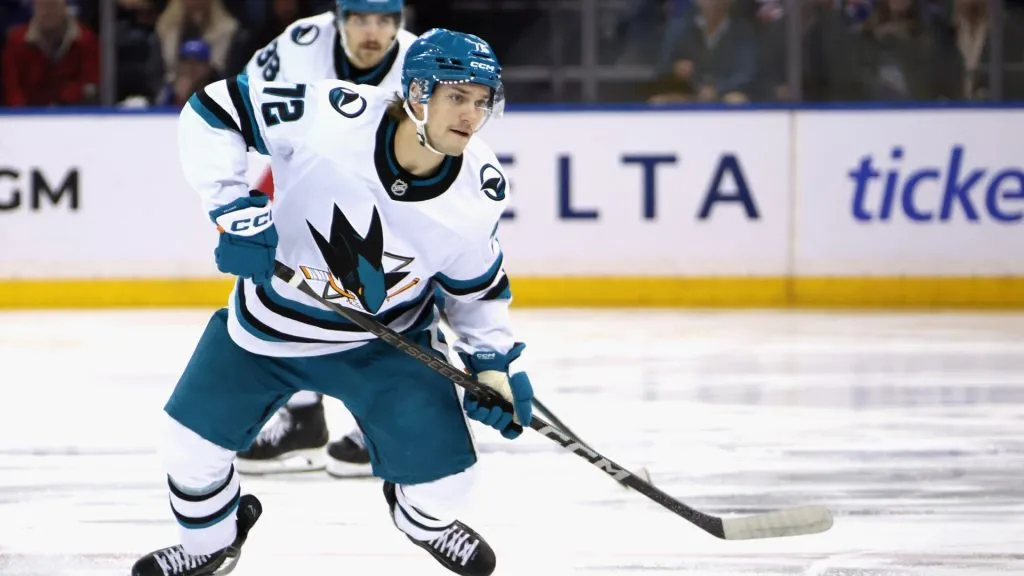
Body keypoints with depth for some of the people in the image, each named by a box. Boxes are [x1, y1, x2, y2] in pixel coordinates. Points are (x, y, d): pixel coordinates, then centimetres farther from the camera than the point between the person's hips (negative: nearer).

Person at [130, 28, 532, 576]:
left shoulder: (479, 191, -20)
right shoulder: (333, 118, -33)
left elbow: (476, 282, 0)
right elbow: (211, 111, -24)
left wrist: (494, 361, -8)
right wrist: (235, 209, -29)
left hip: (388, 334, 1)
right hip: (270, 318, -1)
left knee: (442, 477, -8)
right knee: (194, 442, 6)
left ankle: (425, 516, 33)